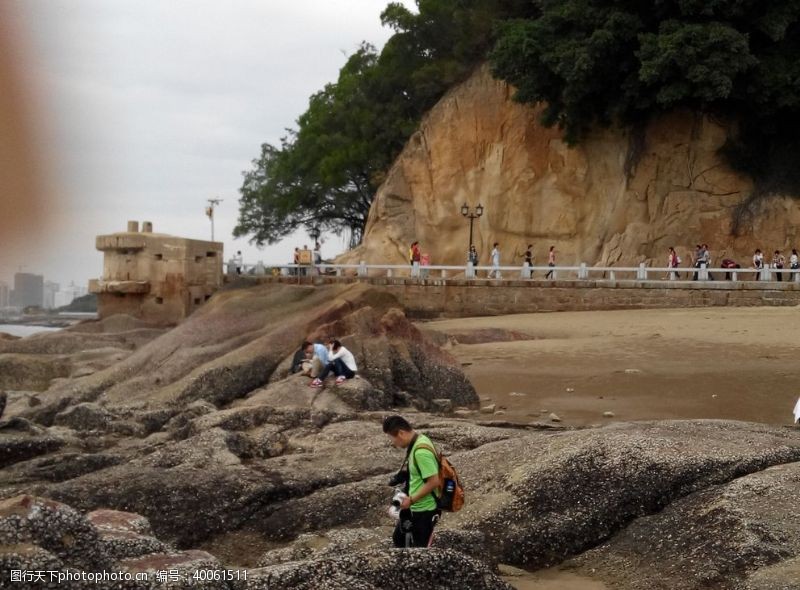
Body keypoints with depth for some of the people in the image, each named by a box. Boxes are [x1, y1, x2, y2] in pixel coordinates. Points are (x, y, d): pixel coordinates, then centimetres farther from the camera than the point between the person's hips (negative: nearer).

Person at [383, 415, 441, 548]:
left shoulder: (421, 451, -28)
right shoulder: (416, 443, 2)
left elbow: (434, 482, -29)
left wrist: (411, 500, -20)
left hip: (424, 510, -10)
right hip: (413, 508, 10)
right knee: (398, 538, 23)